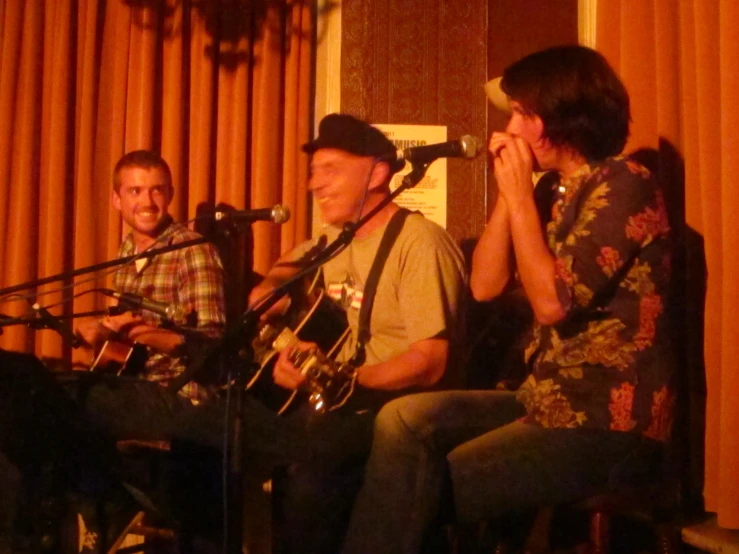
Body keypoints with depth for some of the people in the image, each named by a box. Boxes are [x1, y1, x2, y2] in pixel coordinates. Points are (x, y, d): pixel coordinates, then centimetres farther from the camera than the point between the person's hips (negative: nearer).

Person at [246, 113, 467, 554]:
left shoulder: (420, 243, -15)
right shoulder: (336, 240, 12)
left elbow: (431, 362, -23)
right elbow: (284, 271, 34)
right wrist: (267, 296, 12)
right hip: (344, 398, 8)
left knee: (309, 476, -33)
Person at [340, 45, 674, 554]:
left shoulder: (623, 186, -13)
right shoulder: (564, 191, 14)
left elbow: (553, 301, -22)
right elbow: (484, 284, 11)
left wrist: (520, 195, -13)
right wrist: (510, 191, 2)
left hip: (608, 426, -9)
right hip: (551, 402, 9)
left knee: (419, 487, -16)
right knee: (403, 419, -8)